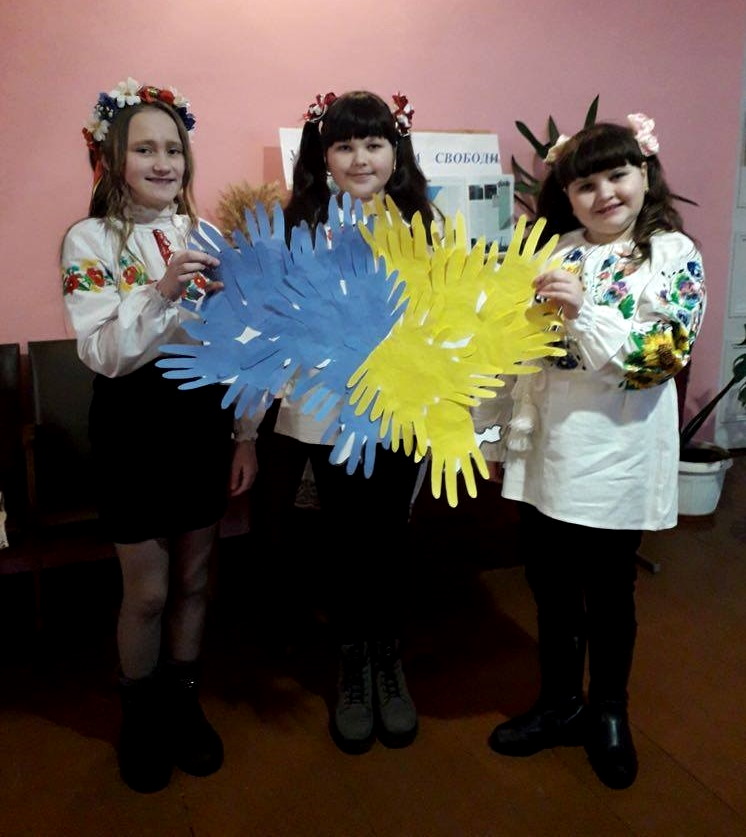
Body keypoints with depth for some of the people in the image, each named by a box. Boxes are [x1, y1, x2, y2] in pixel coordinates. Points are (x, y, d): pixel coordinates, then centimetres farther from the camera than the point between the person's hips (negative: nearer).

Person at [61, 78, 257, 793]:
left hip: (204, 415, 4)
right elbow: (102, 353, -17)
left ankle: (185, 703, 36)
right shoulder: (90, 240, -7)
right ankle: (140, 716, 32)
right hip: (134, 422, -4)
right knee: (148, 591, 7)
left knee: (194, 579, 14)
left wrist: (245, 433, 2)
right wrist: (162, 293, -31)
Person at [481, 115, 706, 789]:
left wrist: (583, 311, -24)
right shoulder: (552, 253, 5)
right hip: (547, 448, 4)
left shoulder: (674, 254, -5)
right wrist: (508, 436, 7)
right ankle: (561, 702, 35)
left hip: (620, 454, -3)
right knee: (550, 582, 14)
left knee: (609, 588, 12)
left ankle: (609, 713, 35)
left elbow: (661, 357, -13)